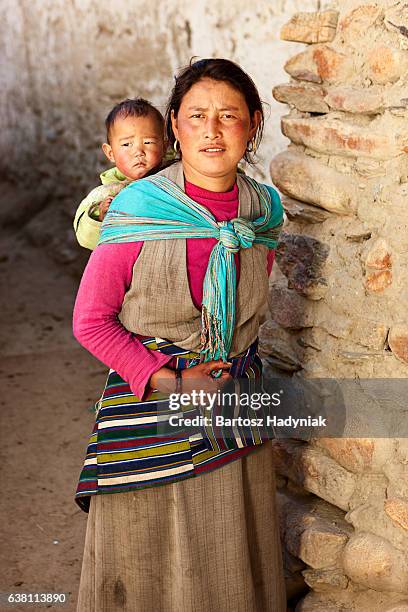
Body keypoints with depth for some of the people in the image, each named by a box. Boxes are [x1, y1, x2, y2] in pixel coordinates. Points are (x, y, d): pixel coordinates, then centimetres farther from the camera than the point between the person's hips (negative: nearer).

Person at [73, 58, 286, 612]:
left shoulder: (264, 210, -3)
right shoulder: (137, 210, -16)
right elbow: (91, 320, -11)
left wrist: (236, 367, 10)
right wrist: (170, 382, -15)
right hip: (149, 401, -3)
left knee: (232, 565, 18)